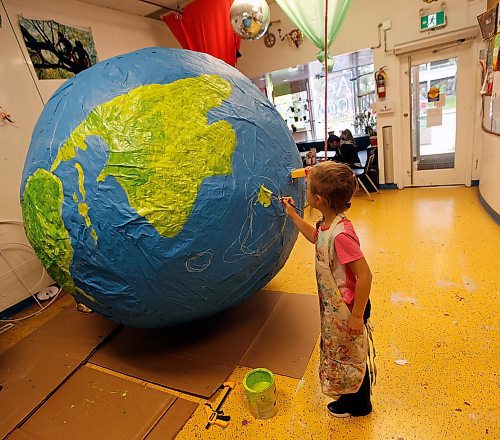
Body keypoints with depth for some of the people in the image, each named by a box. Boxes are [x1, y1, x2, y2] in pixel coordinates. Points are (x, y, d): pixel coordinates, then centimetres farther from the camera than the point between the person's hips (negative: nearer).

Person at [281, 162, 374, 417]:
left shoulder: (341, 234, -35)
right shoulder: (327, 225, -6)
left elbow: (364, 276, -31)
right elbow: (314, 237, 18)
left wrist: (357, 315, -22)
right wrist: (292, 215, 16)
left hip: (347, 309, -9)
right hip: (334, 306, 9)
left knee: (351, 356, 17)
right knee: (341, 353, 28)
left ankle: (358, 404, 45)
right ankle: (352, 395, 55)